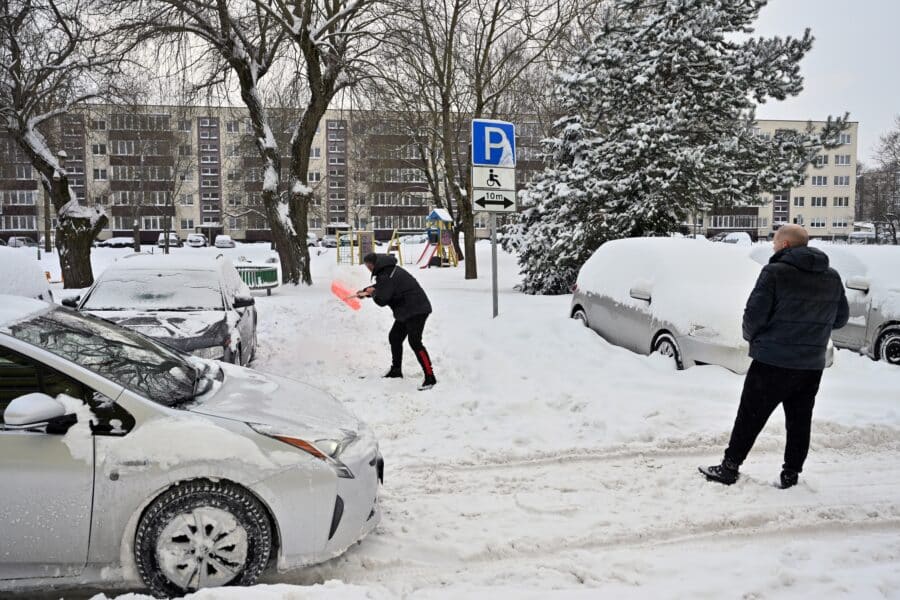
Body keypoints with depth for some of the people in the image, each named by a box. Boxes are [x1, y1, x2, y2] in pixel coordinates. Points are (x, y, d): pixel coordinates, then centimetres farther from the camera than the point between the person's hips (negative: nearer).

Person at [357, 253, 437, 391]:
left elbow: (381, 300, -19)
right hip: (406, 311, 11)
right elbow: (380, 286, 37)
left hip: (416, 310, -11)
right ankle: (396, 370, 33)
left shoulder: (385, 277, -18)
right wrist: (366, 291, 33)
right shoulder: (389, 271, 16)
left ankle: (430, 377, -21)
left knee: (414, 342, -19)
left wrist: (373, 293, 1)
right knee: (394, 338, 19)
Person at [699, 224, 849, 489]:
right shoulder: (832, 278, 7)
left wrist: (751, 337, 4)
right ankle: (791, 474, 20)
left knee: (750, 417, 3)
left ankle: (729, 468, 10)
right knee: (799, 421, 14)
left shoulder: (775, 273, -13)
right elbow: (840, 318, 15)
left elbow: (754, 315, -15)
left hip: (773, 361, -6)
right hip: (812, 365, 6)